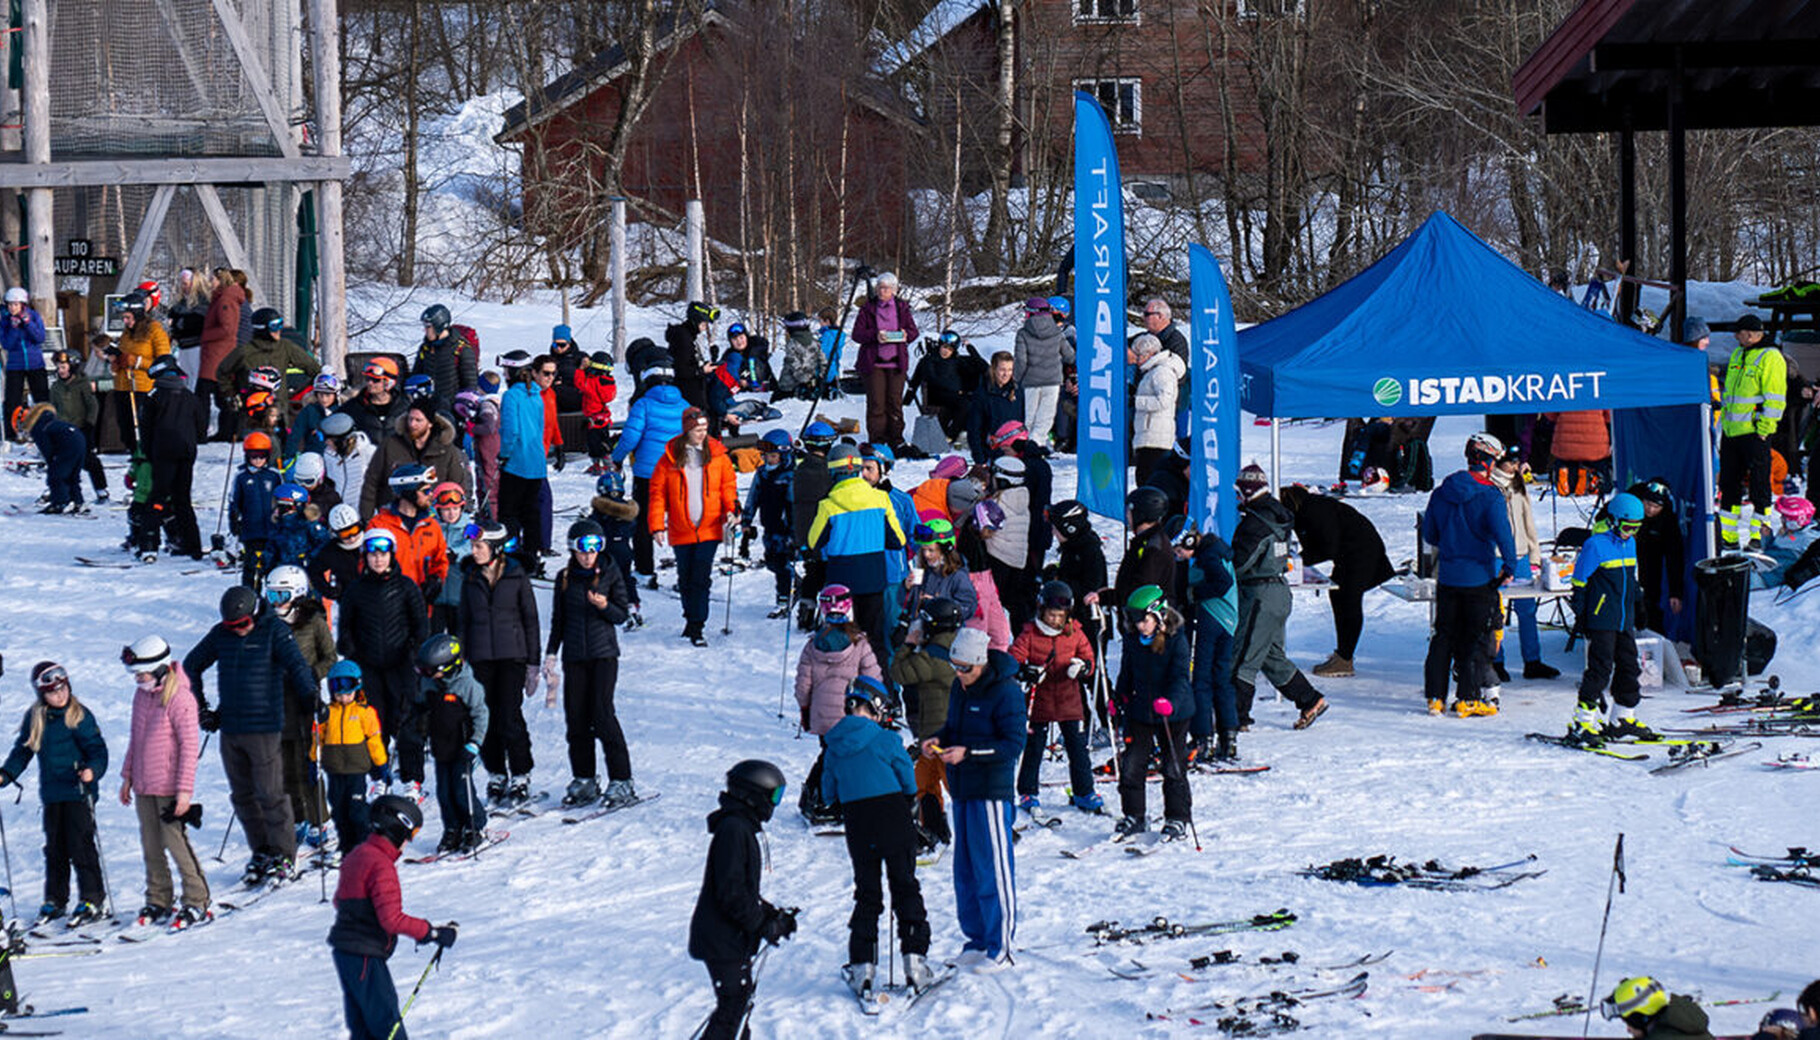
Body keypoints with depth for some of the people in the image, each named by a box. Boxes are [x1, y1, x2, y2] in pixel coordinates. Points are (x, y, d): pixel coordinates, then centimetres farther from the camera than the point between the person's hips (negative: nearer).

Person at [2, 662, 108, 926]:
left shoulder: (80, 716, -9)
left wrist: (92, 771, -28)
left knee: (80, 845, -6)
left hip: (78, 792, -5)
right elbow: (22, 750, 15)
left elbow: (98, 750, -9)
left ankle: (93, 901, 1)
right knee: (54, 848, 11)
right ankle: (55, 900, 22)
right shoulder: (35, 718, 6)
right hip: (51, 793, 5)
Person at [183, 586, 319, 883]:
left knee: (270, 794, -4)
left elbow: (297, 665, -13)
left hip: (264, 728, -5)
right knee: (242, 795, 10)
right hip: (230, 729, 5)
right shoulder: (220, 635, 7)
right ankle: (261, 853, 21)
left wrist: (310, 698, -26)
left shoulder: (274, 631, -6)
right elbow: (191, 665, 18)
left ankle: (283, 855, 6)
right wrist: (200, 709, 14)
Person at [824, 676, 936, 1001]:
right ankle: (914, 959, 6)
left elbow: (829, 794, 8)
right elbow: (910, 784, -4)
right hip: (895, 827, -3)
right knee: (906, 889, 10)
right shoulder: (885, 740, -12)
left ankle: (862, 967, 2)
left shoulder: (834, 746, 1)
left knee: (866, 896, 11)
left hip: (858, 830, 3)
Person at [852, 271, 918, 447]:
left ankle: (896, 438, 12)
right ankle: (876, 441, -1)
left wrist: (906, 334, -12)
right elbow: (857, 334, -1)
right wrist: (874, 335, -19)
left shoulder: (902, 308, 10)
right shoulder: (867, 309, 3)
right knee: (876, 402, -6)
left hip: (896, 361, 2)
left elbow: (914, 331, 11)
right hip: (873, 362, -2)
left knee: (895, 401, 2)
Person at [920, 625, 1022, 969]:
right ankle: (976, 939, 22)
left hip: (991, 789, -8)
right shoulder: (960, 688, 10)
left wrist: (967, 752, -24)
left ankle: (999, 947, 0)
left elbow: (1014, 744, -17)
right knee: (965, 867, 12)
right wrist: (939, 740, 1)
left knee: (992, 867, -5)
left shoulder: (1005, 692, -15)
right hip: (962, 788, 8)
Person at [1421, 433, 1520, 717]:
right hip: (1479, 577, -5)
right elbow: (1503, 534, -24)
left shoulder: (1441, 493, 3)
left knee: (1444, 635, 14)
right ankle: (1469, 699, 4)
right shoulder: (1490, 496, -14)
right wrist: (1510, 567, -14)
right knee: (1477, 638, 5)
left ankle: (1435, 696, 15)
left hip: (1447, 575, 5)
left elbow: (1429, 533, 12)